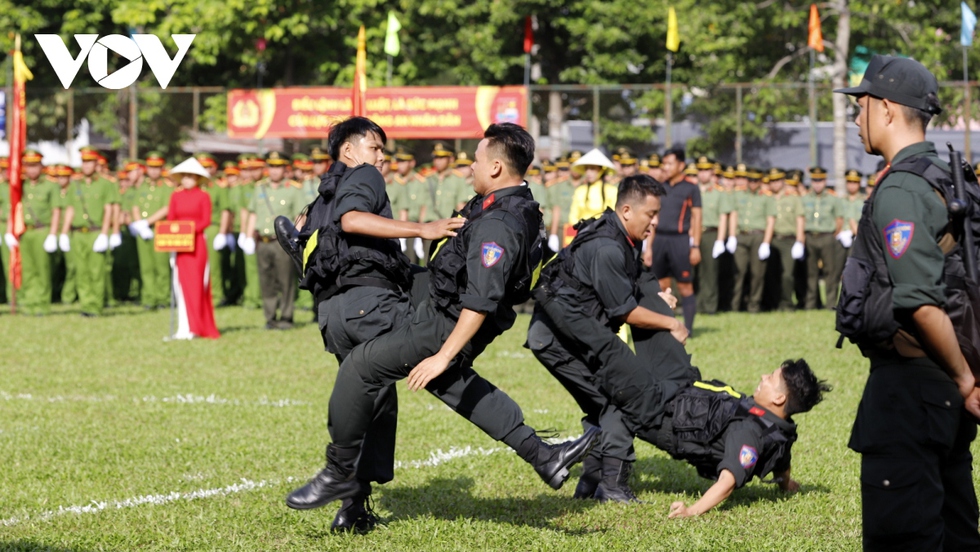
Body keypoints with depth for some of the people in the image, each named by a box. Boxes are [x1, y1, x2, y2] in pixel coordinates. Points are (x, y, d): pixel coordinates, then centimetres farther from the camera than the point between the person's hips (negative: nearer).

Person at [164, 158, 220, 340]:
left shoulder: (203, 197, 1)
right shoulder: (176, 196, 12)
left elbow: (206, 221, -4)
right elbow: (170, 219, 11)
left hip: (196, 242, -4)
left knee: (195, 283, -5)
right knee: (181, 283, 0)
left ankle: (195, 327, -2)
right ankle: (184, 327, 1)